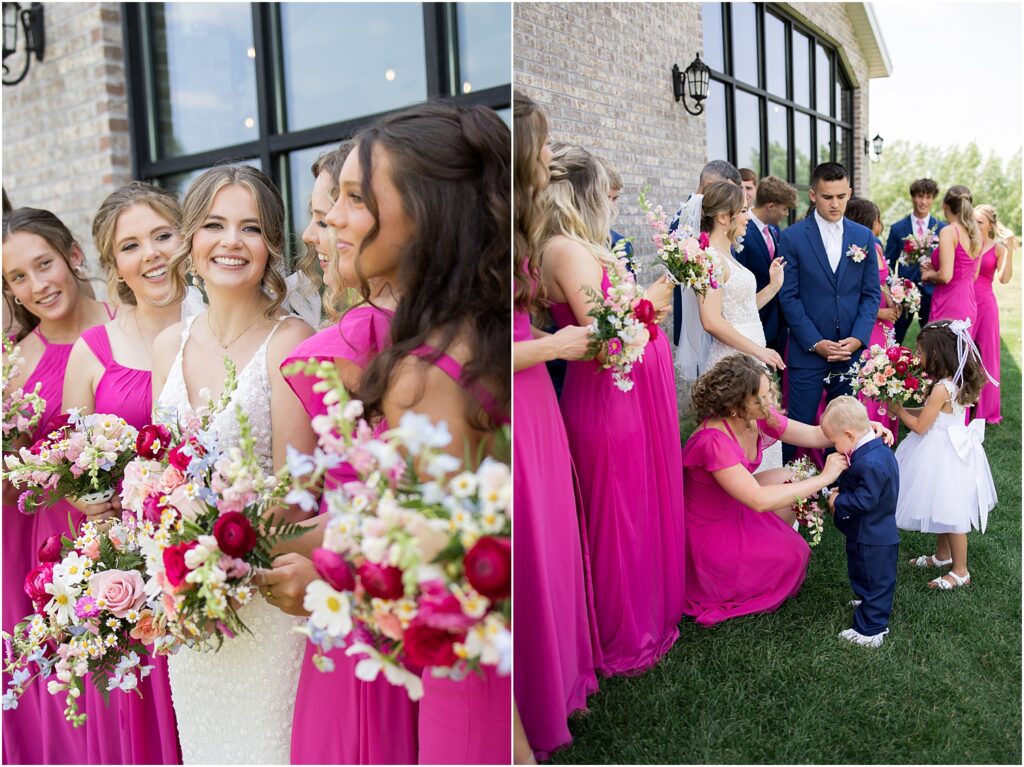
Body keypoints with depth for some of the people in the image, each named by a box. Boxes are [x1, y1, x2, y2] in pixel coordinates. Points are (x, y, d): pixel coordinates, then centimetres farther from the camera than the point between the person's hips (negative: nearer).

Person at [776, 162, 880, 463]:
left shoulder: (863, 236, 7)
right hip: (807, 351, -3)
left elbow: (871, 293, 7)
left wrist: (857, 338, -7)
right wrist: (816, 343, -12)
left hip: (851, 351, 3)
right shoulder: (792, 237, -3)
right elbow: (789, 296, -6)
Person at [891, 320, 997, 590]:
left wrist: (898, 409, -6)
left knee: (951, 513, 3)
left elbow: (919, 426, -19)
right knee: (943, 510, 23)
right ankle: (942, 556, 39)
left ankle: (960, 571, 15)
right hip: (953, 446, 10)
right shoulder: (959, 383, 2)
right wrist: (908, 409, 7)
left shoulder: (942, 389, -26)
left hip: (942, 454, -10)